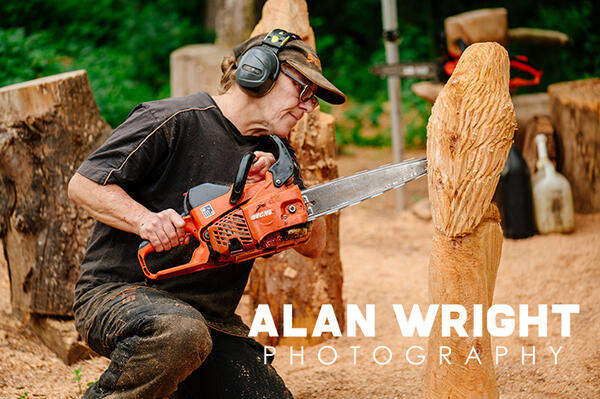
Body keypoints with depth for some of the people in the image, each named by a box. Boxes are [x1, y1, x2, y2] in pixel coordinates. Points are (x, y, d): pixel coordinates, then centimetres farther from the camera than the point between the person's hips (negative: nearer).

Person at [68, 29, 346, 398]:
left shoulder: (272, 153, 13)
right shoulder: (174, 120, -9)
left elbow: (313, 243, 5)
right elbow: (83, 185, -9)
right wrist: (145, 219, -25)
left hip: (212, 317, 7)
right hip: (119, 295, -7)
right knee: (182, 333, -40)